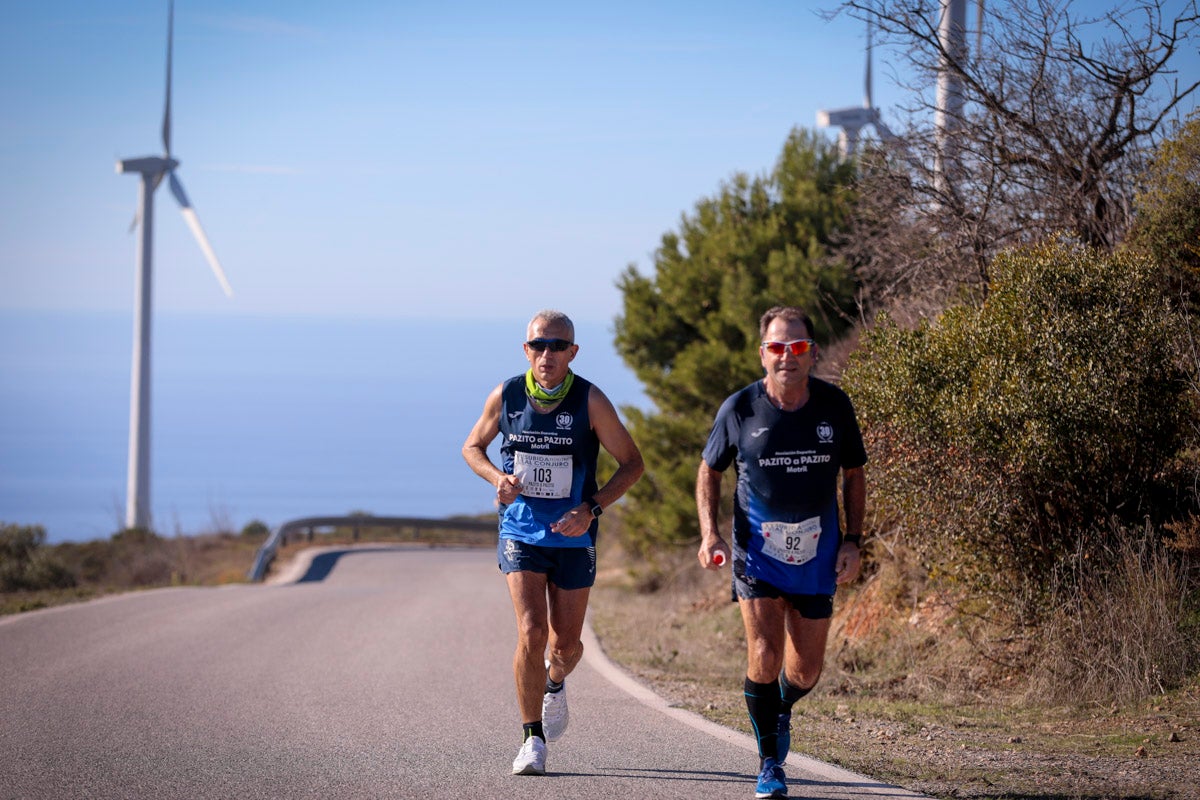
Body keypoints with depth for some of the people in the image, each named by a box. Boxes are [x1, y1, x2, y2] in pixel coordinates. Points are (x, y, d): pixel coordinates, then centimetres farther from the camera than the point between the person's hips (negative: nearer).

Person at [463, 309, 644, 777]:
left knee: (565, 643, 7)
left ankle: (555, 684, 44)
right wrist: (498, 477, -10)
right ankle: (532, 739, -3)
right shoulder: (505, 397, -6)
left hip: (573, 537, 0)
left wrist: (592, 508, -16)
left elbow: (631, 463, -4)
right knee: (531, 633, -15)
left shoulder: (590, 401, -11)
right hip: (520, 532, 0)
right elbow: (473, 447, 11)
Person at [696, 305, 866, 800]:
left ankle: (780, 711, 42)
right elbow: (709, 470, 6)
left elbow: (853, 474, 8)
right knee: (764, 658, -14)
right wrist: (709, 532, -7)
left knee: (805, 672, 6)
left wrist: (852, 541, 0)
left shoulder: (834, 405, -4)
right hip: (758, 551, -2)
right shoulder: (740, 408, -9)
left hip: (817, 555, 2)